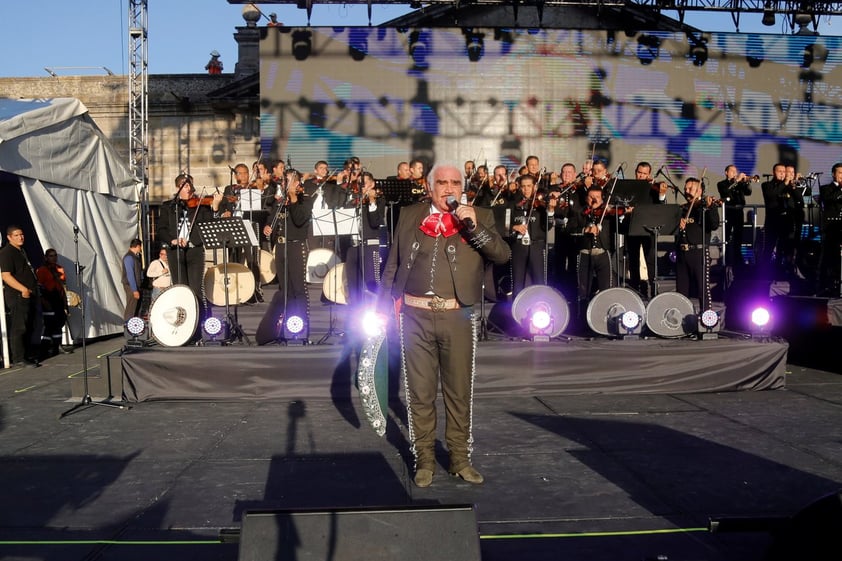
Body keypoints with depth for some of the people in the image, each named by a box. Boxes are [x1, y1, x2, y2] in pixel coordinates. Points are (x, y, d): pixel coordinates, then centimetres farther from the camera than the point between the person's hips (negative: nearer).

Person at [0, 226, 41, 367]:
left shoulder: (21, 251, 19)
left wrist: (33, 289, 20)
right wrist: (23, 289, -26)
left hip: (28, 296, 10)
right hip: (17, 297, -10)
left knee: (29, 327, 15)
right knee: (18, 328, -7)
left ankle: (28, 355, 23)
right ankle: (18, 359, -4)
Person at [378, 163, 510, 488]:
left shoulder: (478, 217, 5)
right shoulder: (409, 216, 9)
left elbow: (502, 255, -6)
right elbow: (393, 263, 13)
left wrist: (474, 225, -17)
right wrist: (387, 302, 6)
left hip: (457, 317, 0)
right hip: (416, 315, 1)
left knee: (460, 392, 8)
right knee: (420, 393, 7)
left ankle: (460, 458, 22)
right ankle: (424, 459, 20)